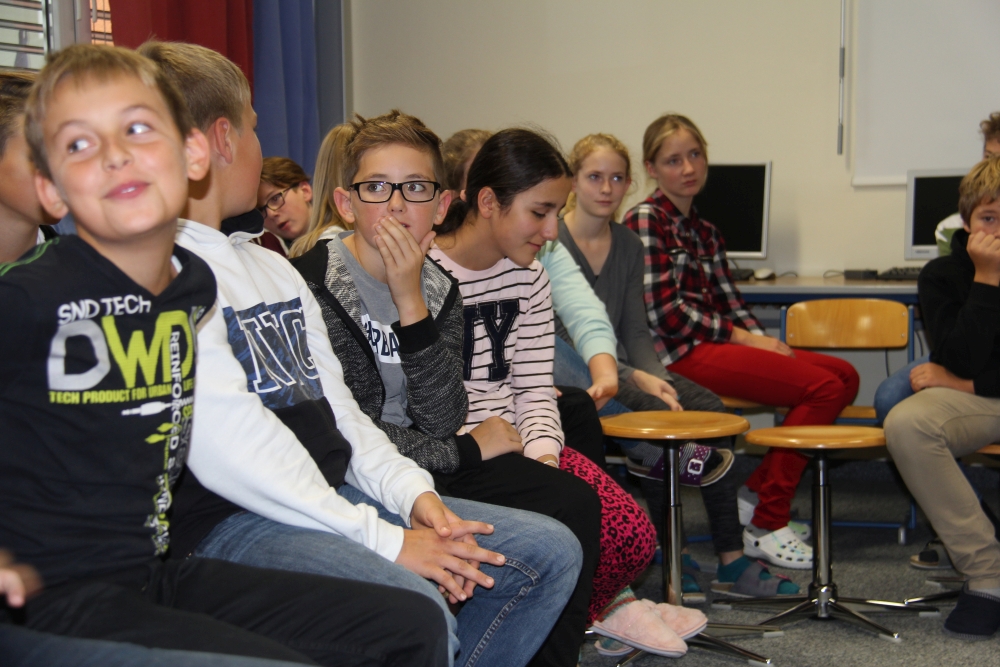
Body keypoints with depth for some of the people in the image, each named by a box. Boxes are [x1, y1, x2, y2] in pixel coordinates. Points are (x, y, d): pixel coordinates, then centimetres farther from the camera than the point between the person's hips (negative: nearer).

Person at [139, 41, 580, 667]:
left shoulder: (274, 266, 21)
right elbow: (228, 447, -19)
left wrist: (411, 492, 0)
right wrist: (383, 538, -18)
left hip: (337, 496, 9)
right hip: (230, 521, -9)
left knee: (549, 550, 3)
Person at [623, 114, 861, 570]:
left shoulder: (705, 232, 21)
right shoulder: (645, 220, -5)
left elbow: (730, 304, 18)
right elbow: (663, 313, -14)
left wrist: (763, 340, -2)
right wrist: (740, 337, -9)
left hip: (717, 342, 8)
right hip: (682, 355, -8)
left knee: (844, 376, -3)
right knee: (823, 387, -17)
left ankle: (758, 492, 0)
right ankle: (765, 526, -11)